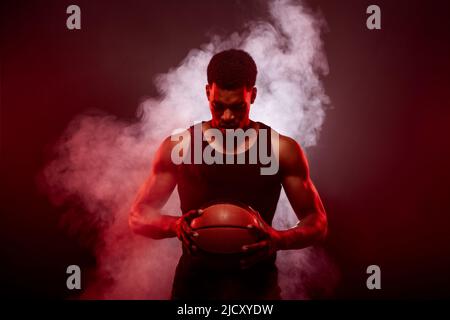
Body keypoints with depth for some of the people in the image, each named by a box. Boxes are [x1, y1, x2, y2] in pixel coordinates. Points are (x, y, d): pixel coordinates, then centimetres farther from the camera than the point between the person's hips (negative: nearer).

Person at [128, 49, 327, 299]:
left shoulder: (282, 150, 1)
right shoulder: (179, 147, 1)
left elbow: (318, 224, 5)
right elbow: (139, 216, 6)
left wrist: (278, 240, -16)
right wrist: (176, 226, -16)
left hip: (257, 282, 0)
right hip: (195, 282, 1)